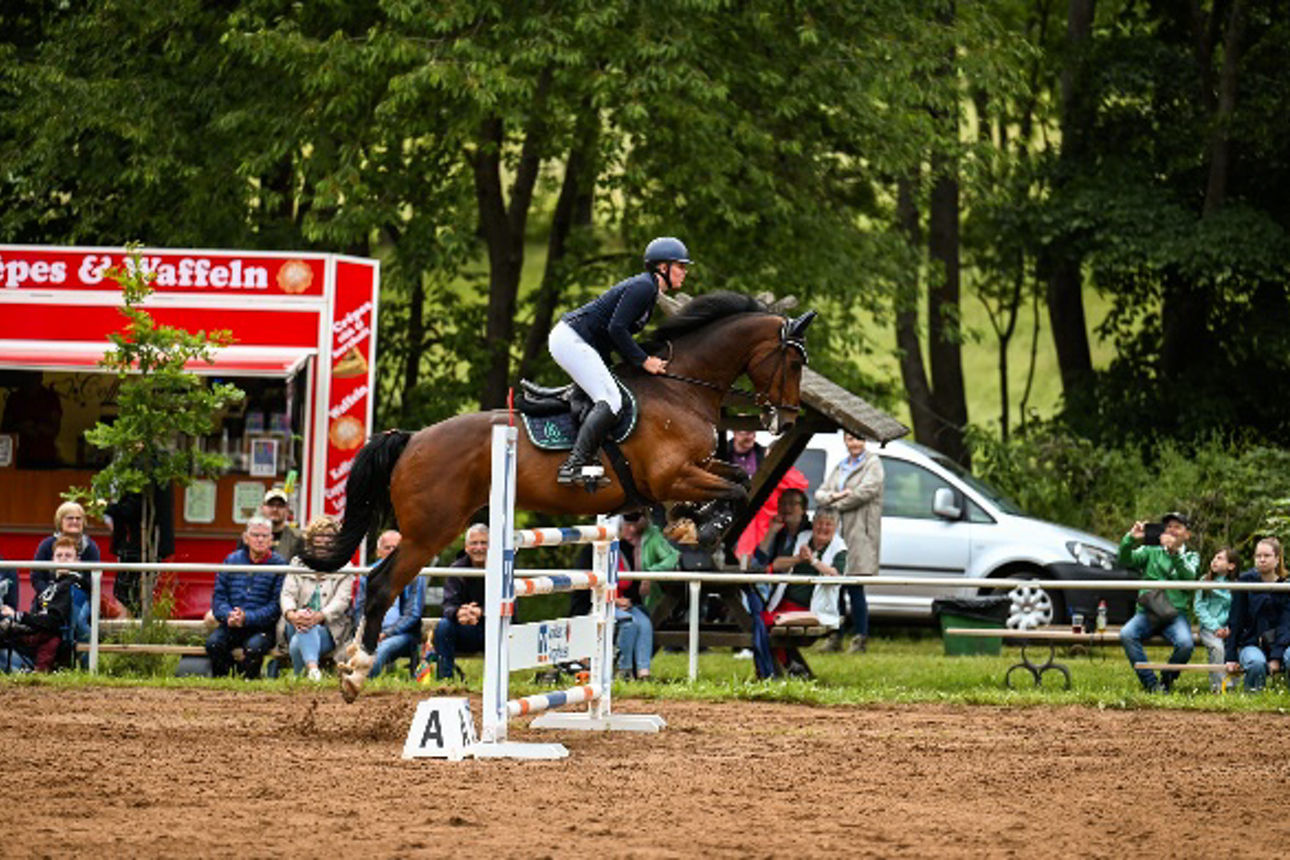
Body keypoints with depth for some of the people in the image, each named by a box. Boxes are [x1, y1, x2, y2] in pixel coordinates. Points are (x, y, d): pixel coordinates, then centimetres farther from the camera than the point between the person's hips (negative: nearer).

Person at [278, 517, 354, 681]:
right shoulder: (297, 563, 19)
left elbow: (341, 601, -4)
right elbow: (287, 594, 3)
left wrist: (319, 616, -27)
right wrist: (292, 615, -23)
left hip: (329, 629, -1)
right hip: (296, 624, 1)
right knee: (305, 628, -37)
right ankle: (312, 668, -57)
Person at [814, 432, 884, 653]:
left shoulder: (872, 463, 2)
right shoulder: (840, 467, 21)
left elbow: (866, 491, -12)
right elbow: (819, 494, 15)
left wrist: (836, 504, -4)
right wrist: (834, 496, -8)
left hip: (860, 533, -6)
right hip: (837, 532, 6)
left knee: (855, 589, -7)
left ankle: (860, 638, -1)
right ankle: (835, 638, 10)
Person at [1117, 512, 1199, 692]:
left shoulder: (1191, 557, 17)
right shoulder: (1151, 552, 20)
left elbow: (1189, 576, -7)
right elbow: (1124, 561, 4)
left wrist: (1174, 552, -22)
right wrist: (1131, 539, -13)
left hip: (1175, 613, -1)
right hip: (1147, 612, 1)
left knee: (1185, 644, -32)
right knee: (1126, 635, -30)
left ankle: (1166, 680, -2)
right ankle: (1151, 683, -23)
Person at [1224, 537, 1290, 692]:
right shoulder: (1245, 582, 1)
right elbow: (1235, 621, 1)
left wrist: (1276, 657, -18)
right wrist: (1231, 657, -4)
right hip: (1250, 643, -1)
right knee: (1257, 664, -36)